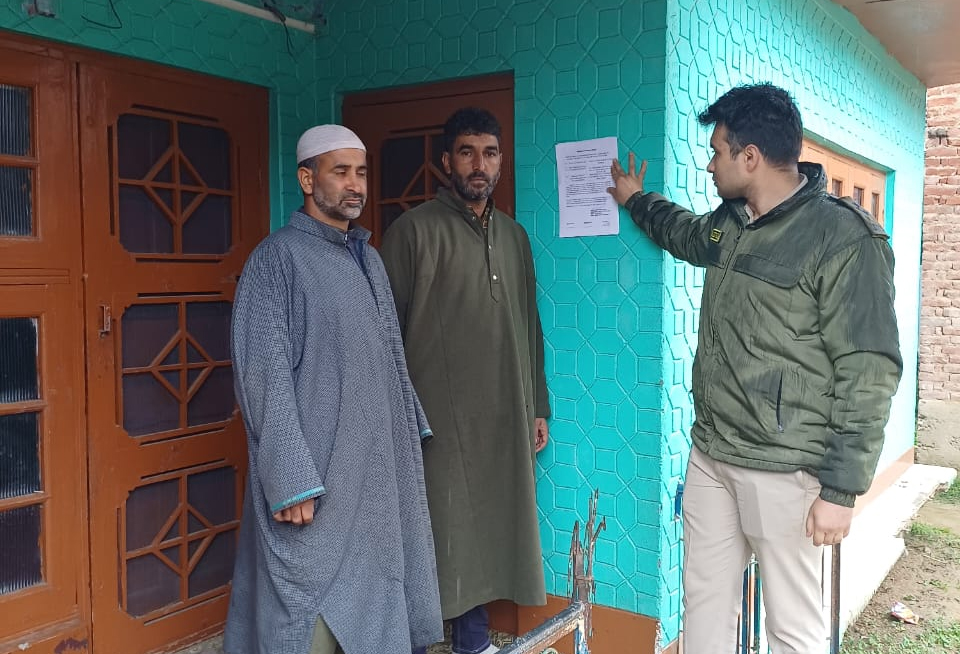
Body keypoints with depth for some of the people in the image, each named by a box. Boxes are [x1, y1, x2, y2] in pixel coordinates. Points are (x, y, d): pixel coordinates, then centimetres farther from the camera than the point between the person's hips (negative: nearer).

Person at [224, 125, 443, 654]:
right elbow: (265, 376, -15)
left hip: (377, 467, 7)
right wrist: (291, 483, -19)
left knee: (369, 598, 14)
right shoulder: (278, 257, -10)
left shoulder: (369, 259, 12)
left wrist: (411, 433, 14)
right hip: (315, 473, -6)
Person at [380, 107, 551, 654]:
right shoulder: (415, 229, -5)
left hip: (505, 418, 6)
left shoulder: (514, 235, 13)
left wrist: (538, 407, 16)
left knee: (491, 527, 12)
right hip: (439, 418, -5)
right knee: (439, 532, -1)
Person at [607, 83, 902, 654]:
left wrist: (842, 489, -18)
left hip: (784, 472, -7)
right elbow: (687, 234, 36)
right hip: (710, 456, 8)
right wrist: (638, 200, 47)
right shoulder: (729, 223, 9)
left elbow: (869, 372, -16)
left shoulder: (843, 238, -15)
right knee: (704, 606, 15)